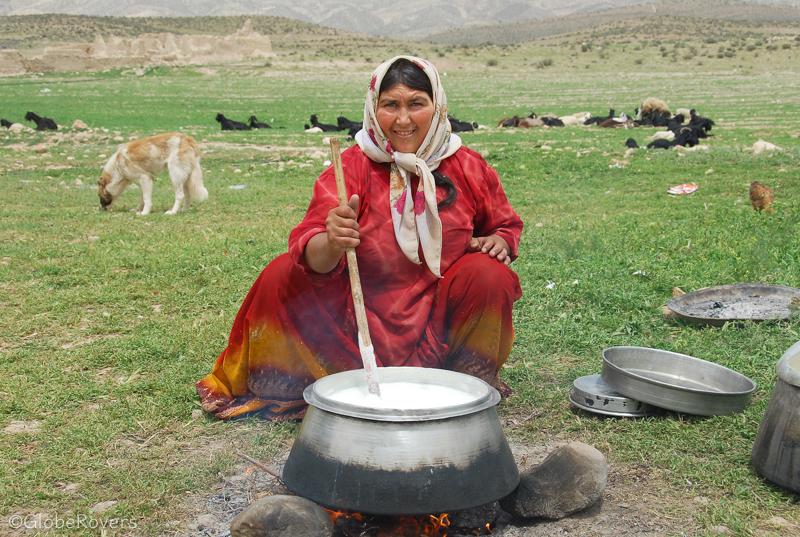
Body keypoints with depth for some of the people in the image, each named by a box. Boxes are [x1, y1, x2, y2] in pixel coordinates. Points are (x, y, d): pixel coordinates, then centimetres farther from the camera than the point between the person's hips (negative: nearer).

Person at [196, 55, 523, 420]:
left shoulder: (468, 168, -4)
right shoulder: (352, 167, -10)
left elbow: (506, 224, 15)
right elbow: (311, 252, -23)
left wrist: (499, 240, -9)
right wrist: (331, 244, -47)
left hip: (440, 319, 1)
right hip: (365, 318, -1)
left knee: (489, 275, -25)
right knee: (281, 276, -20)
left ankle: (474, 379, 1)